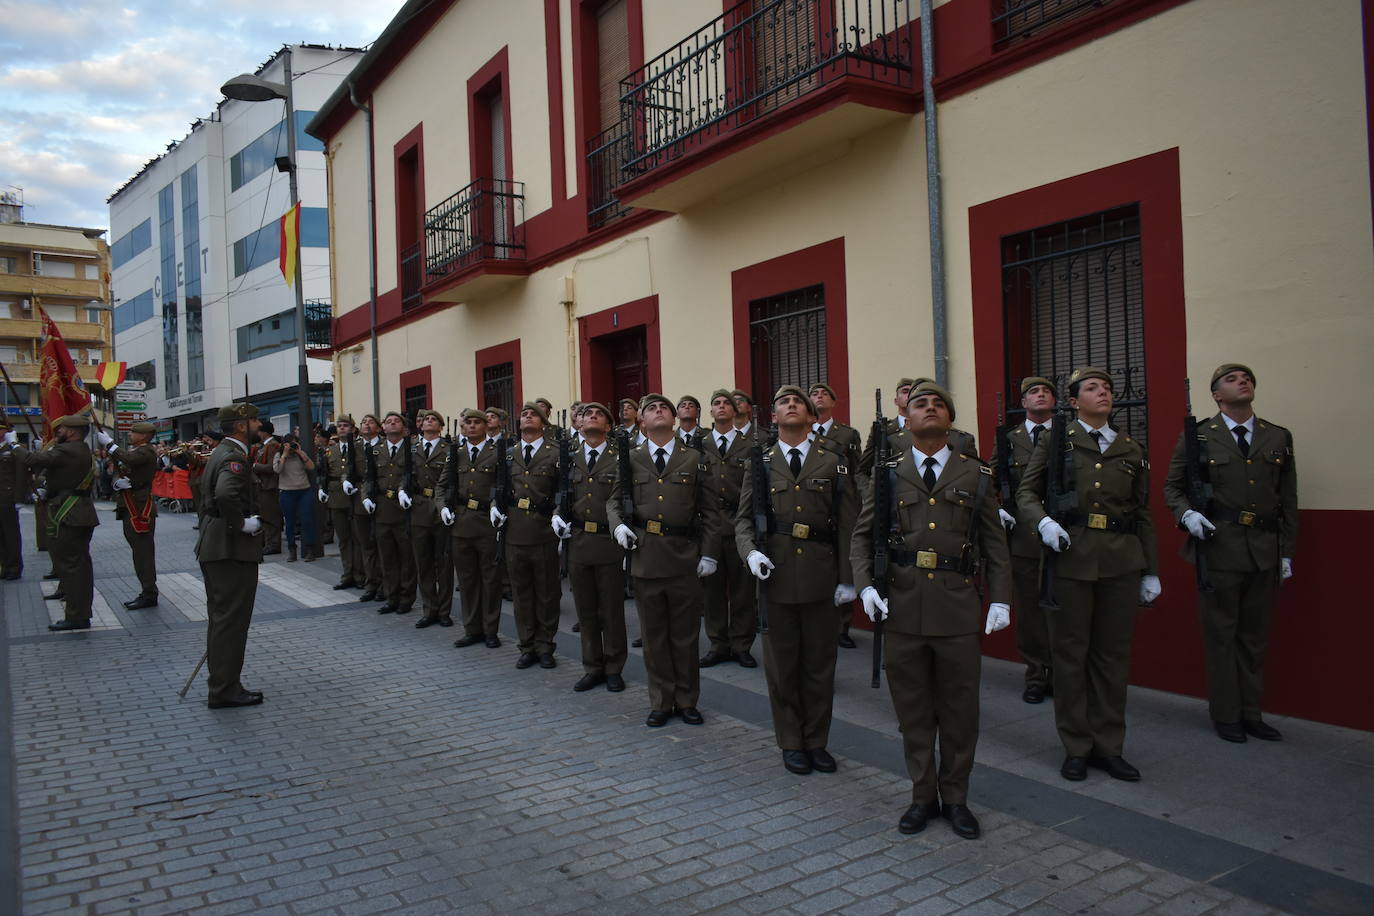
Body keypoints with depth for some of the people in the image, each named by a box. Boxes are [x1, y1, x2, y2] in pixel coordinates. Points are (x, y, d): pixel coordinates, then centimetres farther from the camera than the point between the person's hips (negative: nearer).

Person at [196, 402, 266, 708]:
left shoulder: (219, 453, 15)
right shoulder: (235, 458, -18)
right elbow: (226, 494, -36)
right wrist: (243, 524, -23)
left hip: (213, 546, 11)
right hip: (233, 549, -11)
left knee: (221, 619, 16)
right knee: (232, 621, -3)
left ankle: (221, 685, 25)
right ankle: (225, 690, 3)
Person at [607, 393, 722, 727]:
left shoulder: (693, 458, 5)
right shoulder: (631, 459, 8)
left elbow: (710, 511, 4)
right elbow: (614, 500, 12)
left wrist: (709, 554, -2)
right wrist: (618, 524, -10)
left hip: (684, 556, -1)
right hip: (645, 555, 1)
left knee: (685, 635, 8)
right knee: (654, 635, 9)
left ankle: (687, 700, 22)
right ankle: (661, 702, 21)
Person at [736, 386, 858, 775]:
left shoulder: (833, 461, 4)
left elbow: (847, 523, 2)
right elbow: (743, 518, 7)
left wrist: (846, 579, -2)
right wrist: (751, 551, -13)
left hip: (820, 573, 0)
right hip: (776, 572, 1)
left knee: (820, 663, 8)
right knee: (781, 665, 8)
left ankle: (817, 741, 24)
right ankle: (791, 743, 22)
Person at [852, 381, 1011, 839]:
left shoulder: (976, 475, 6)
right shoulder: (887, 475, 6)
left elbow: (994, 542, 6)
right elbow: (862, 536, 8)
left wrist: (1000, 598, -2)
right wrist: (865, 585, -6)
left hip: (958, 607, 0)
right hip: (901, 607, 0)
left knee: (959, 708, 8)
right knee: (913, 709, 9)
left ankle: (955, 798, 25)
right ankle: (923, 796, 25)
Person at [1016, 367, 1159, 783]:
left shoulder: (1131, 449, 13)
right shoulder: (1055, 441, 5)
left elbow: (1143, 514, 14)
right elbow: (1026, 491, 2)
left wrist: (1151, 571, 12)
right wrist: (1043, 522, -19)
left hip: (1121, 561, 3)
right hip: (1071, 557, -3)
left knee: (1112, 654, 8)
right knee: (1070, 652, 4)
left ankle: (1108, 745, 21)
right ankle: (1076, 747, 16)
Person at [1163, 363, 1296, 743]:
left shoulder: (1278, 437, 9)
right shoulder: (1197, 437, 0)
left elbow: (1288, 500, 10)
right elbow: (1172, 487, 5)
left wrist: (1287, 552, 7)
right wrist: (1187, 514, -15)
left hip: (1264, 551, 3)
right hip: (1218, 547, -3)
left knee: (1255, 637, 11)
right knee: (1221, 635, 5)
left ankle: (1252, 713, 23)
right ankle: (1225, 715, 15)